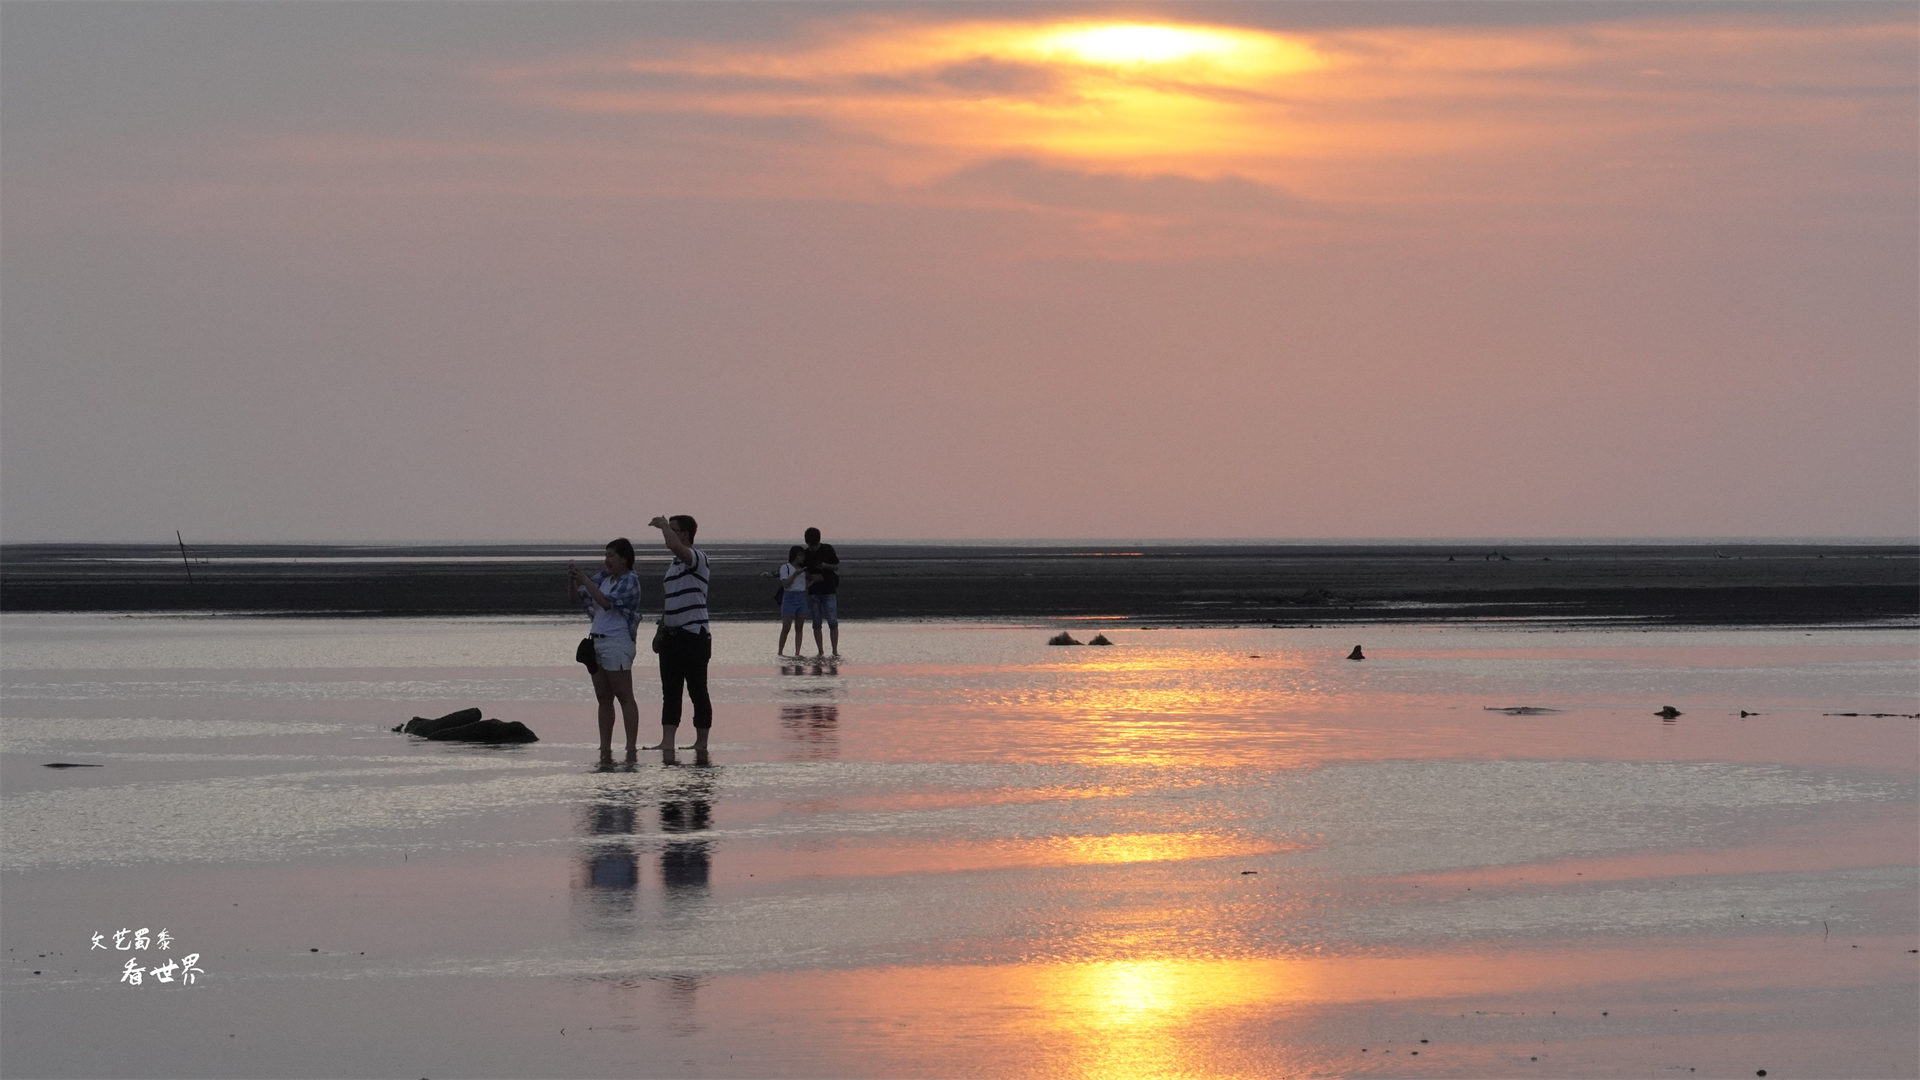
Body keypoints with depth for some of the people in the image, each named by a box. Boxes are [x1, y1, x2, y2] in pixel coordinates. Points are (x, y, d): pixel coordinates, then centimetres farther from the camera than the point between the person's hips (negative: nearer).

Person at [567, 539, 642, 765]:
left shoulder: (630, 580, -7)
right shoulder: (604, 577, 15)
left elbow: (607, 602, -20)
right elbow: (575, 595, 18)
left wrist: (585, 580, -18)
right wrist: (572, 579, -1)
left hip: (616, 642, -8)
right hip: (597, 642, 8)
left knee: (624, 696, -9)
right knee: (603, 699, 7)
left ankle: (631, 749, -11)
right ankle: (605, 749, 8)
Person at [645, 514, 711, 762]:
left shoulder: (697, 558, -10)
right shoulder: (674, 563, 17)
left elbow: (675, 546, -31)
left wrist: (663, 525, -15)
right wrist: (660, 630, 20)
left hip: (693, 635, -9)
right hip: (672, 635, 9)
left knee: (697, 690, -1)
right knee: (670, 691, 4)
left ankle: (701, 742, 5)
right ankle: (667, 741, 3)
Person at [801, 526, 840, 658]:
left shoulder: (828, 549, -1)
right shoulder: (806, 554, 4)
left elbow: (837, 567, 4)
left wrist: (826, 566, -17)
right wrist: (811, 577, -12)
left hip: (829, 591, -2)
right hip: (813, 592, 2)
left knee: (832, 621, -9)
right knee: (816, 623, 2)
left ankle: (835, 650, 0)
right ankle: (820, 652, 6)